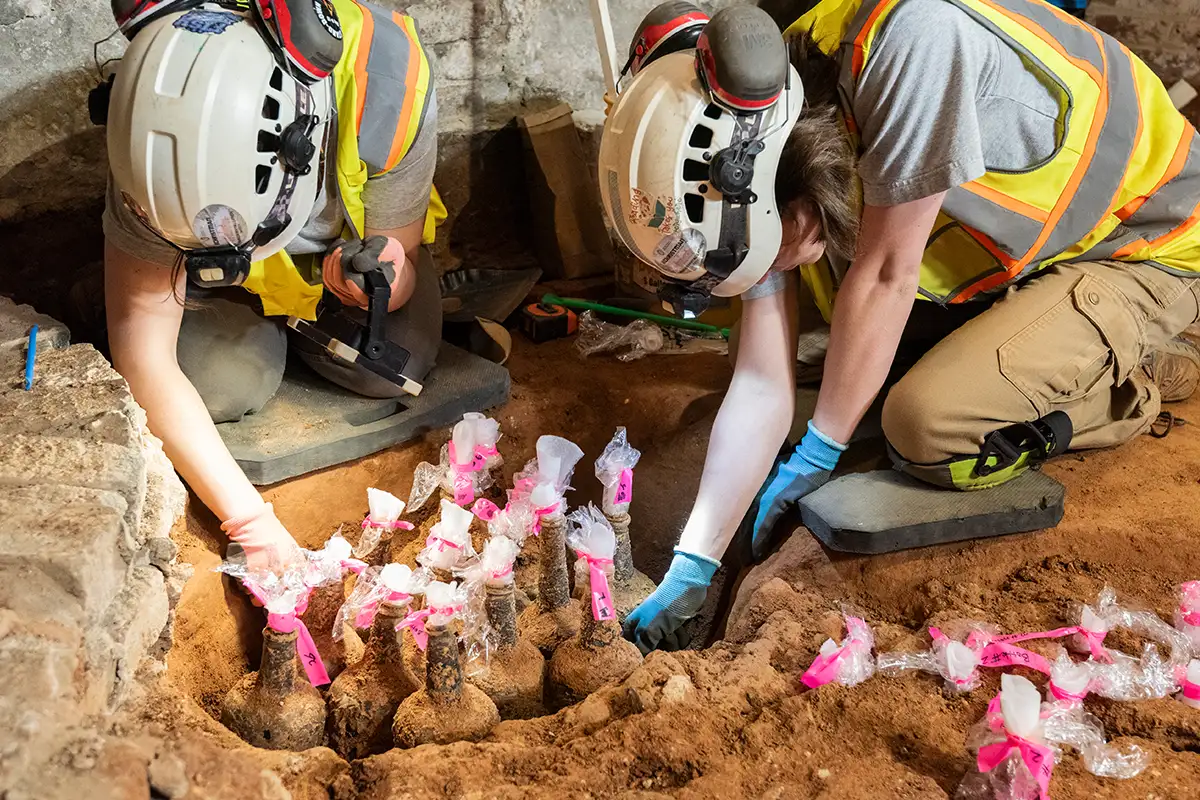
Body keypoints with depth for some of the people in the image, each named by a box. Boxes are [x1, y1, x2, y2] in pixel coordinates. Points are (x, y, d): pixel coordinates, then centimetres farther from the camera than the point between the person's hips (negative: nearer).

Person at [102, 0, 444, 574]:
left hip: (355, 234, 1)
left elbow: (401, 269, -22)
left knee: (394, 369, -17)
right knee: (223, 387, -20)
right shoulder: (157, 138, -38)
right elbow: (142, 360, -34)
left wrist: (371, 280, -48)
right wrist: (249, 518, -39)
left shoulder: (389, 89, -41)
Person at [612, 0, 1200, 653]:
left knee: (929, 428, -24)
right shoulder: (757, 165, -12)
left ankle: (1138, 378, 1)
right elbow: (761, 385, -10)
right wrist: (692, 568, -10)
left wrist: (817, 454, -16)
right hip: (1015, 245, 8)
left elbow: (885, 275, -30)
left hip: (1148, 246, -7)